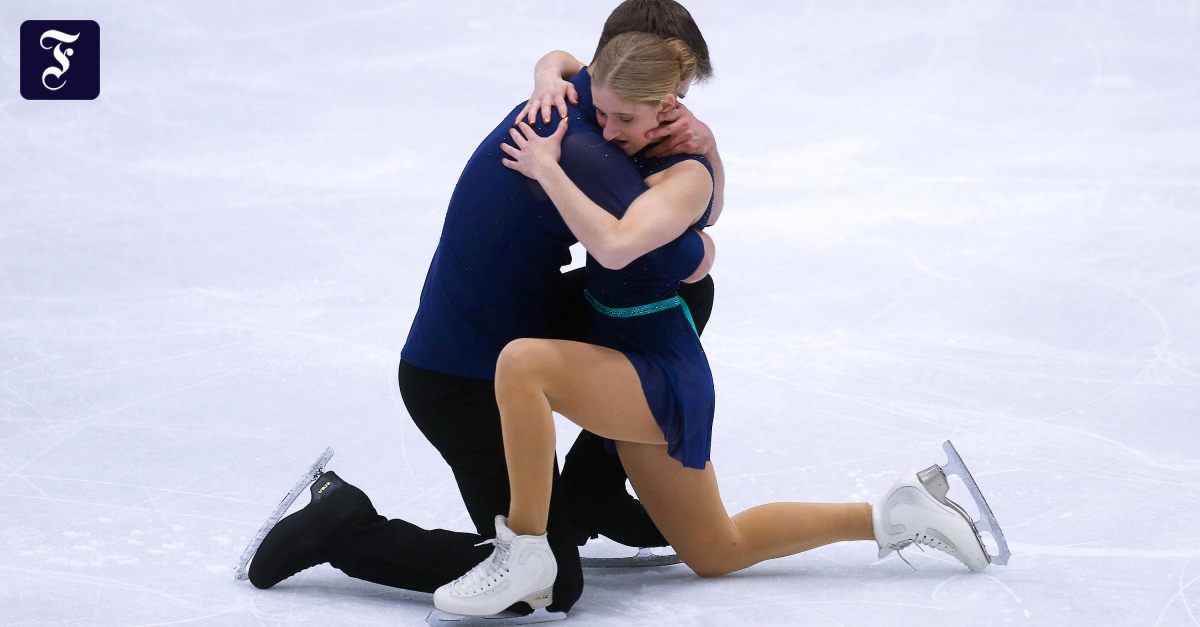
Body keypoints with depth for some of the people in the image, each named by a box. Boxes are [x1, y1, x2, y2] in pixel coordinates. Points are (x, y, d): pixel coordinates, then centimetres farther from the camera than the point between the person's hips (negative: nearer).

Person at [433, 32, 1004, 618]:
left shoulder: (688, 174, -19)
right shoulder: (632, 144, 2)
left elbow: (615, 246, -37)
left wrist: (547, 168, -28)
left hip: (661, 377, -9)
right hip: (635, 372, 9)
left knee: (522, 362, -34)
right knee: (718, 553, 22)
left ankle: (525, 553, -27)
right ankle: (893, 515, 30)